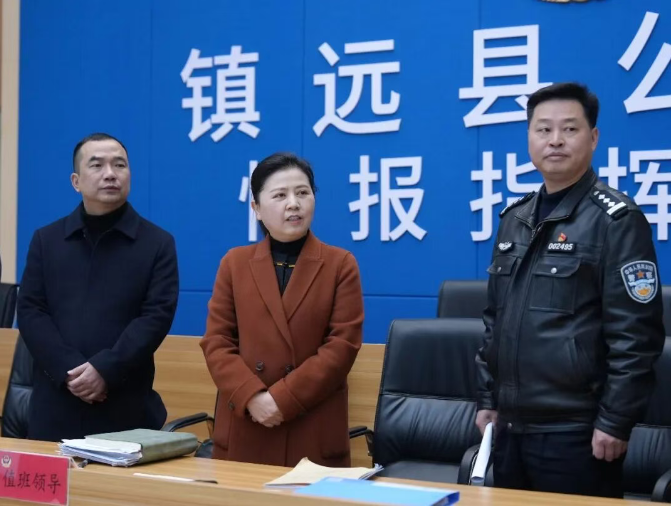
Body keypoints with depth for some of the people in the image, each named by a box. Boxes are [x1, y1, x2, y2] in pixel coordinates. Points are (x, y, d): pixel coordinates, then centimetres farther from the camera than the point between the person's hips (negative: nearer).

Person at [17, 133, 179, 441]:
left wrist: (105, 370, -17)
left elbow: (157, 316, -5)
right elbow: (30, 311, 2)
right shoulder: (46, 240, 10)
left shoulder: (158, 244, 3)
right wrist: (69, 370, -12)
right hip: (56, 405, 2)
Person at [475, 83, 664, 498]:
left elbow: (636, 334, -13)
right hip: (511, 426, 6)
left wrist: (615, 421, -14)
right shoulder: (515, 218, 11)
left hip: (576, 432, -6)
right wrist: (488, 399, 13)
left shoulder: (616, 219, -9)